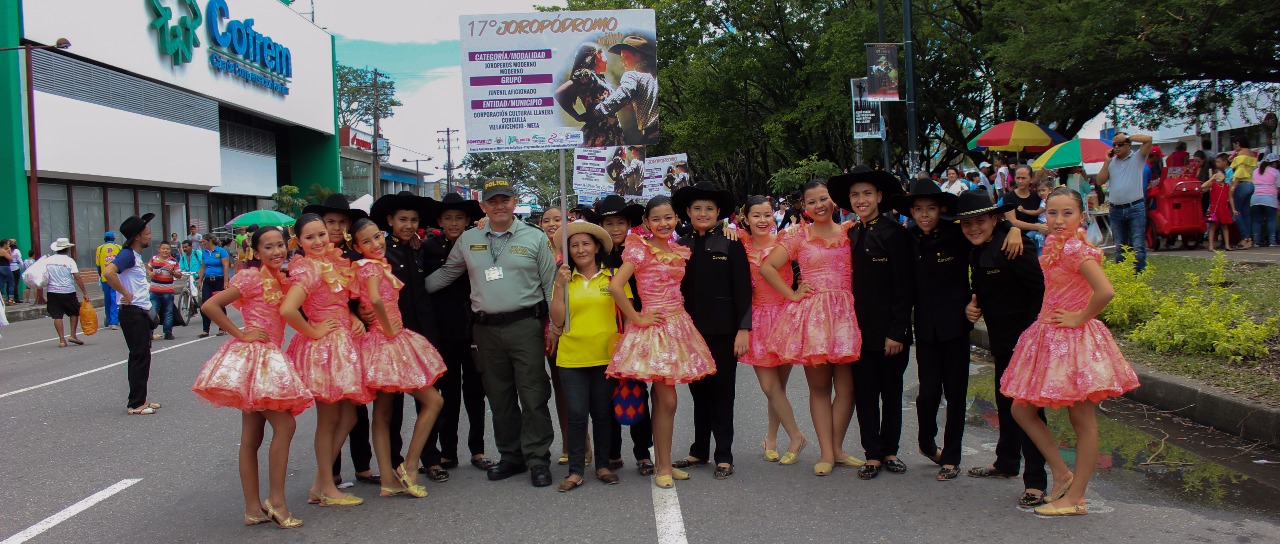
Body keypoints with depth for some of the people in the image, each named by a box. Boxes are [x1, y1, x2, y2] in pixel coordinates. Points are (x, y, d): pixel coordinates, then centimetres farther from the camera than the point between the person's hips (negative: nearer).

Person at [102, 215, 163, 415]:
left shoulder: (136, 256, 16)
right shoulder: (128, 255, -15)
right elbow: (108, 272, -31)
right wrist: (125, 294, -23)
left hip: (141, 313, 10)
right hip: (133, 314, -10)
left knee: (142, 357, 14)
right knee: (139, 357, -7)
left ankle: (141, 400, 21)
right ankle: (136, 404, -2)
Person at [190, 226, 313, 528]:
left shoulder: (282, 280, 13)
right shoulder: (251, 278, -9)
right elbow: (210, 306, -15)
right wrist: (241, 334, -12)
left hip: (271, 359, 8)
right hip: (252, 356, -8)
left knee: (252, 437, 9)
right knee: (285, 425, -12)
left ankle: (254, 509, 13)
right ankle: (276, 501, -4)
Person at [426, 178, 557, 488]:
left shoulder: (535, 238, 4)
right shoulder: (468, 241, 11)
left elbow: (550, 285, 4)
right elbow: (445, 274, 21)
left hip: (525, 326, -3)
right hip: (486, 330, 3)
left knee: (533, 395, -4)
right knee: (499, 396, 9)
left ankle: (537, 459, 4)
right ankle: (511, 456, 21)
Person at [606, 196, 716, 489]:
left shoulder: (681, 251, 10)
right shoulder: (640, 249, -10)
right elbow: (615, 286, -19)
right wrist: (636, 318, -14)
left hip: (679, 324, 6)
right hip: (655, 326, -6)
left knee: (661, 399, 13)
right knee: (668, 401, -6)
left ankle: (661, 462, 20)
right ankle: (664, 467, 4)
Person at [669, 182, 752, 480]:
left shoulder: (731, 245, -2)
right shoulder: (681, 247, 8)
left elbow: (743, 289, -4)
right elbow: (676, 289, 10)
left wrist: (743, 329, -10)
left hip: (723, 330, -3)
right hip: (692, 330, 3)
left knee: (722, 391, 4)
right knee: (698, 391, 11)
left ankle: (724, 456, 11)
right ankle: (699, 451, 22)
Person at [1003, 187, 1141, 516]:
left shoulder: (1076, 249, -19)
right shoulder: (1054, 244, 5)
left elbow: (1105, 291, -30)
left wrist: (1079, 318, -16)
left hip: (1074, 340, -9)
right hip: (1048, 337, 9)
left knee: (1083, 422, 4)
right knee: (1021, 409, 10)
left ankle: (1075, 497, 10)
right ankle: (1061, 474, 21)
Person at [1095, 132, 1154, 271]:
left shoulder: (1137, 158, 1)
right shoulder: (1111, 162, 12)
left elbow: (1148, 139, -13)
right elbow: (1100, 181, 4)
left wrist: (1126, 137, -8)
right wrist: (1107, 162, 0)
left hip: (1135, 209, -4)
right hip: (1116, 211, 4)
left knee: (1138, 247, -7)